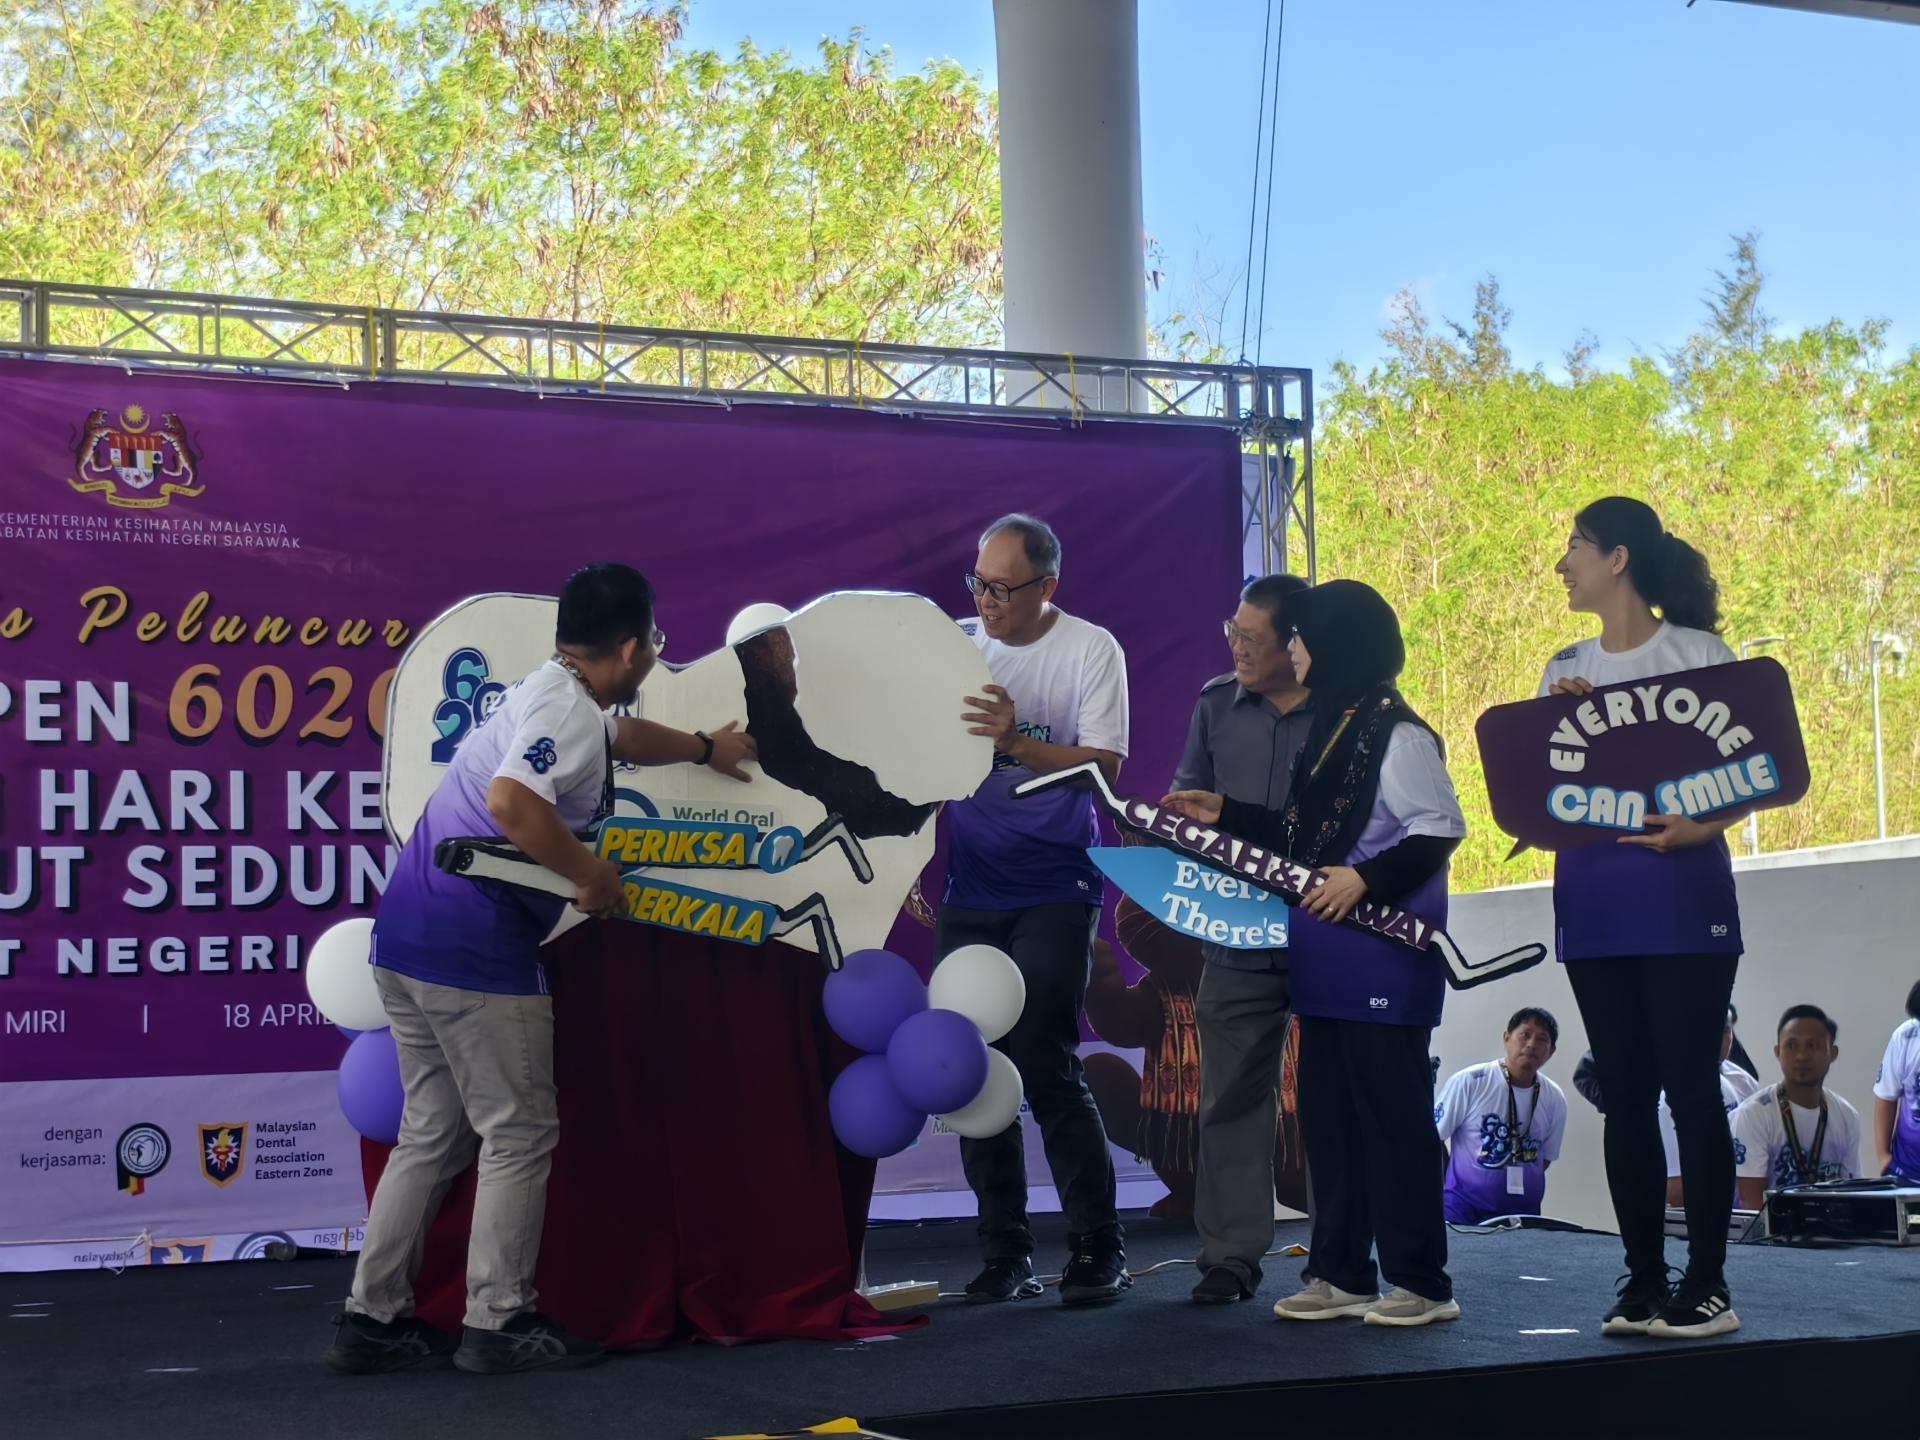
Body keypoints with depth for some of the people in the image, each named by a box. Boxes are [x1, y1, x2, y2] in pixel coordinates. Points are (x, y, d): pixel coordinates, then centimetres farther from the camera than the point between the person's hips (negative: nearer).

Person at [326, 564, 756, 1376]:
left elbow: (618, 738, 41)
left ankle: (373, 1319, 16)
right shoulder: (569, 712, -12)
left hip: (408, 939, 9)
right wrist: (591, 874, -18)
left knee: (433, 1133, 14)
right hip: (475, 947, -9)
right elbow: (511, 800, -31)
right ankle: (499, 1324, 5)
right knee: (518, 1133, 1)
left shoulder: (551, 695, 18)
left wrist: (704, 749, 54)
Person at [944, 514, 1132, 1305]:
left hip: (1053, 891, -4)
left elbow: (1102, 766, -11)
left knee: (1045, 1066, -10)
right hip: (969, 891, 4)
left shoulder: (1090, 649, -4)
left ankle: (1098, 1248, 1)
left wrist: (1015, 743, -26)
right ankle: (1004, 1254, 13)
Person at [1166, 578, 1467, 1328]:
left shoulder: (1395, 731, -12)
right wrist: (1226, 814, 17)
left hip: (1381, 954, -10)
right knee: (1327, 1111, 10)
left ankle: (1421, 1281, 0)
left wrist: (1366, 880, -24)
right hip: (1326, 955, 10)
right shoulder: (1324, 728, 15)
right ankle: (1341, 1273, 17)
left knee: (1390, 1109, -6)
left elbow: (1440, 829, -17)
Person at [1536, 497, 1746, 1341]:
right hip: (1592, 904, 5)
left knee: (1691, 1088, -3)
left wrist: (1697, 829, -23)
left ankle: (1707, 1283, 2)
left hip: (1680, 897, -5)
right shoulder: (1564, 671, 12)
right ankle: (1643, 1279, 12)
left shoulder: (1698, 652, -2)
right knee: (1624, 1094, 7)